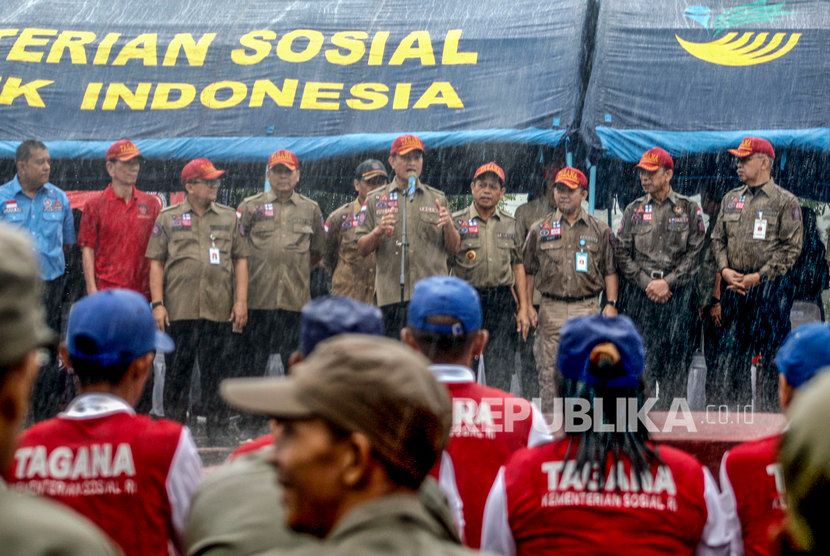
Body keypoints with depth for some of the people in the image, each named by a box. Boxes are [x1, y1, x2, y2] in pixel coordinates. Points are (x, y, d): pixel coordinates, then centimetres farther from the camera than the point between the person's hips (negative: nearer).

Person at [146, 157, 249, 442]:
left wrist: (241, 301, 2)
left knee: (216, 370, 4)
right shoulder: (168, 218, 6)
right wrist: (157, 303, -5)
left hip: (219, 309, 1)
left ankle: (217, 426, 12)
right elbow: (156, 262, 4)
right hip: (179, 309, -1)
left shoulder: (228, 217, 12)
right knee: (177, 370, 4)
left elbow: (240, 259, 11)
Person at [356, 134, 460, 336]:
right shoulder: (376, 199, 11)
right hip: (391, 295, -1)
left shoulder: (437, 199, 14)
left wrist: (449, 226, -8)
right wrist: (378, 231, -13)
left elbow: (453, 249, 12)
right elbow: (362, 249, 7)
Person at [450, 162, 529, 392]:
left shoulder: (510, 224, 12)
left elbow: (518, 266, 14)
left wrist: (523, 309, 7)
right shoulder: (456, 222, 1)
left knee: (500, 374, 0)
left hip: (503, 303, 2)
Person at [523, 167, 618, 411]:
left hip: (588, 308, 0)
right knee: (549, 372, 0)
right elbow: (529, 271, 12)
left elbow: (609, 270, 11)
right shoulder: (539, 229, 8)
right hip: (551, 309, 0)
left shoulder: (600, 230, 8)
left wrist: (611, 303, 0)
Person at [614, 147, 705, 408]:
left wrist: (667, 282, -10)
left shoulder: (689, 209, 6)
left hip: (677, 292, -1)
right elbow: (622, 253, 7)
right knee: (643, 360, -1)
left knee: (675, 360, -2)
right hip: (639, 294, 1)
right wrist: (646, 283, -6)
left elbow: (695, 253, 0)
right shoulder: (633, 210, 11)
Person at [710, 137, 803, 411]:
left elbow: (791, 247, -7)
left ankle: (769, 411, 3)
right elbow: (717, 239, 16)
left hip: (770, 288, -5)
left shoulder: (785, 202, -2)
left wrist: (759, 276, -13)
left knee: (770, 355, -3)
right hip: (734, 286, 5)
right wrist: (725, 269, -2)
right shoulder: (730, 199, 14)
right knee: (731, 350, 7)